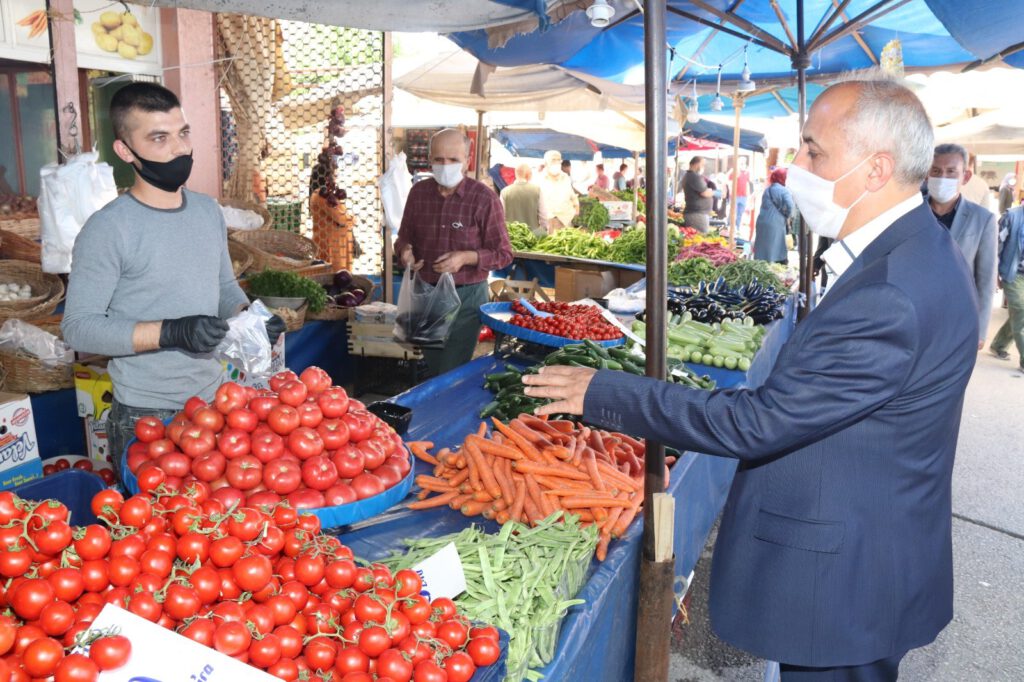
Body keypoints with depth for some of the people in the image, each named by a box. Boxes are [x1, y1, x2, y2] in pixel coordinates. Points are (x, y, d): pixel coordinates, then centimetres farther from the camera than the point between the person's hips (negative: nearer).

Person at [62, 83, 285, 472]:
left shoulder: (208, 210, 6)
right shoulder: (108, 229, -14)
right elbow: (78, 326, -15)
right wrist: (170, 332, -26)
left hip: (215, 400, 6)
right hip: (146, 418, -5)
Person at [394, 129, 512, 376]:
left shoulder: (484, 198, -12)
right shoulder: (418, 192, 1)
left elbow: (503, 254, -8)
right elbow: (405, 236, 13)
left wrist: (466, 257, -24)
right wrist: (405, 250, -11)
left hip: (466, 296, -4)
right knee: (432, 370, 19)